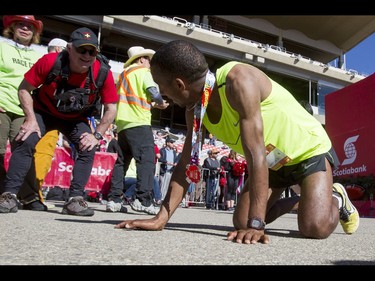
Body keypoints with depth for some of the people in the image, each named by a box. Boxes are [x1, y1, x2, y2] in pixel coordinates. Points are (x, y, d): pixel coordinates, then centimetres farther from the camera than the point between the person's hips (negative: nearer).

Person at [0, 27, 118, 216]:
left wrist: (97, 135, -22)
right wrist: (31, 119, -22)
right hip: (43, 112, -1)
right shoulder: (50, 61, -27)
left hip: (76, 119, 1)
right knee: (26, 142, -20)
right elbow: (24, 89, -14)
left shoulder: (103, 72, -25)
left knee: (88, 149, -18)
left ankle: (75, 200, -12)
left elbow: (111, 109, -15)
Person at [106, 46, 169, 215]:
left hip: (122, 123, 8)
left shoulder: (124, 74, 26)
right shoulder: (143, 71, 3)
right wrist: (161, 103, 10)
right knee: (146, 159, -12)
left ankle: (114, 198, 9)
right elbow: (153, 92, -10)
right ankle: (143, 200, -22)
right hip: (138, 123, -8)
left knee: (122, 161, 11)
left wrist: (151, 104, 22)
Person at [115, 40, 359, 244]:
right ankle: (296, 200, 28)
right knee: (241, 221, 2)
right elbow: (187, 163, -11)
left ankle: (335, 198, 12)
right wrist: (161, 218, -17)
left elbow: (255, 152, -40)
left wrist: (256, 225, -41)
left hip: (310, 150, -6)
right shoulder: (194, 107, -11)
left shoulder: (239, 80, -35)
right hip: (273, 162, 7)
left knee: (315, 228, -24)